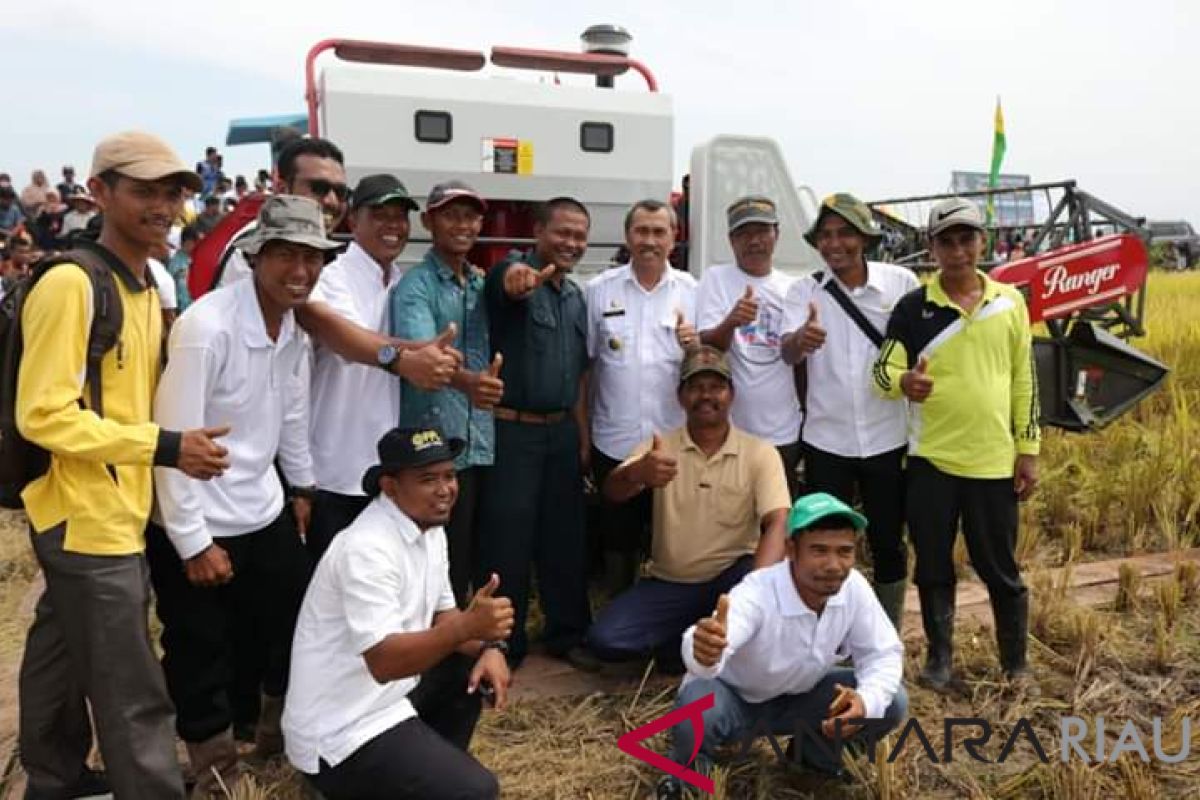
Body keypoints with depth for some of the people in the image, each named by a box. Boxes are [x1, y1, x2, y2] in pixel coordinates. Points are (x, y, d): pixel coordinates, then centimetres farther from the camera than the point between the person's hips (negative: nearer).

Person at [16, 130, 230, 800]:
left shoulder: (147, 286, 10)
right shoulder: (71, 283, -17)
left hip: (120, 513, 9)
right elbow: (43, 414, -21)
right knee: (133, 695, -2)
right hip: (86, 519, -9)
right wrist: (165, 446, -22)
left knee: (65, 660, 24)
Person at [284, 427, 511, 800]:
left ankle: (433, 770, 19)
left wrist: (487, 646, -7)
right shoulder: (367, 548, -25)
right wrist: (467, 626, -43)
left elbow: (441, 613, 11)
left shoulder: (430, 529, 4)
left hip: (387, 695, 10)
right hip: (340, 732, -9)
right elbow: (384, 662, -31)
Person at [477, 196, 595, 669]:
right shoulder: (515, 270, -9)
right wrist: (522, 276, -60)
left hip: (562, 431, 7)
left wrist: (583, 433, 13)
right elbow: (512, 283, -36)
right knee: (508, 543, 2)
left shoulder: (576, 296, 13)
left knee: (565, 538, 14)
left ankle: (567, 634, 29)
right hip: (511, 430, -7)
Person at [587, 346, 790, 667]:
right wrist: (637, 473, -47)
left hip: (731, 577, -1)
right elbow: (613, 492, -20)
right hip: (669, 583, 1)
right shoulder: (660, 448, -3)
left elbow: (778, 524, -19)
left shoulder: (760, 452, -6)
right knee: (605, 640, -20)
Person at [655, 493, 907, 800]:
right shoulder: (757, 594, -36)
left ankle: (815, 751, 14)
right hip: (734, 697, -4)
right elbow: (700, 654, -53)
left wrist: (866, 700, -33)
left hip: (799, 697, 5)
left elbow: (883, 653, -10)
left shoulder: (854, 588, -21)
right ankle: (685, 771, 0)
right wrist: (704, 653, -80)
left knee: (891, 703, -14)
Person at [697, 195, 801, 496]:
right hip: (729, 429, -3)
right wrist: (731, 322, -34)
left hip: (784, 430, 4)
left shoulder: (791, 287, 8)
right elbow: (708, 346, -15)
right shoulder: (715, 278, -3)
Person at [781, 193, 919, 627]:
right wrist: (801, 338, -39)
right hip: (826, 441, 0)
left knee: (888, 544, 12)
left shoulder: (901, 282, -4)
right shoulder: (804, 290, -3)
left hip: (888, 439, 0)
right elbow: (787, 352, -18)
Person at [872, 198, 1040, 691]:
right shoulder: (913, 307, -2)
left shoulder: (1010, 302, 3)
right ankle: (939, 657, 28)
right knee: (933, 566, 10)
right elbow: (883, 372, -4)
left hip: (994, 461, 1)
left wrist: (1028, 450, 4)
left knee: (1001, 568, 10)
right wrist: (904, 382, -28)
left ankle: (1016, 664, 28)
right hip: (931, 459, 0)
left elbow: (1024, 380, 7)